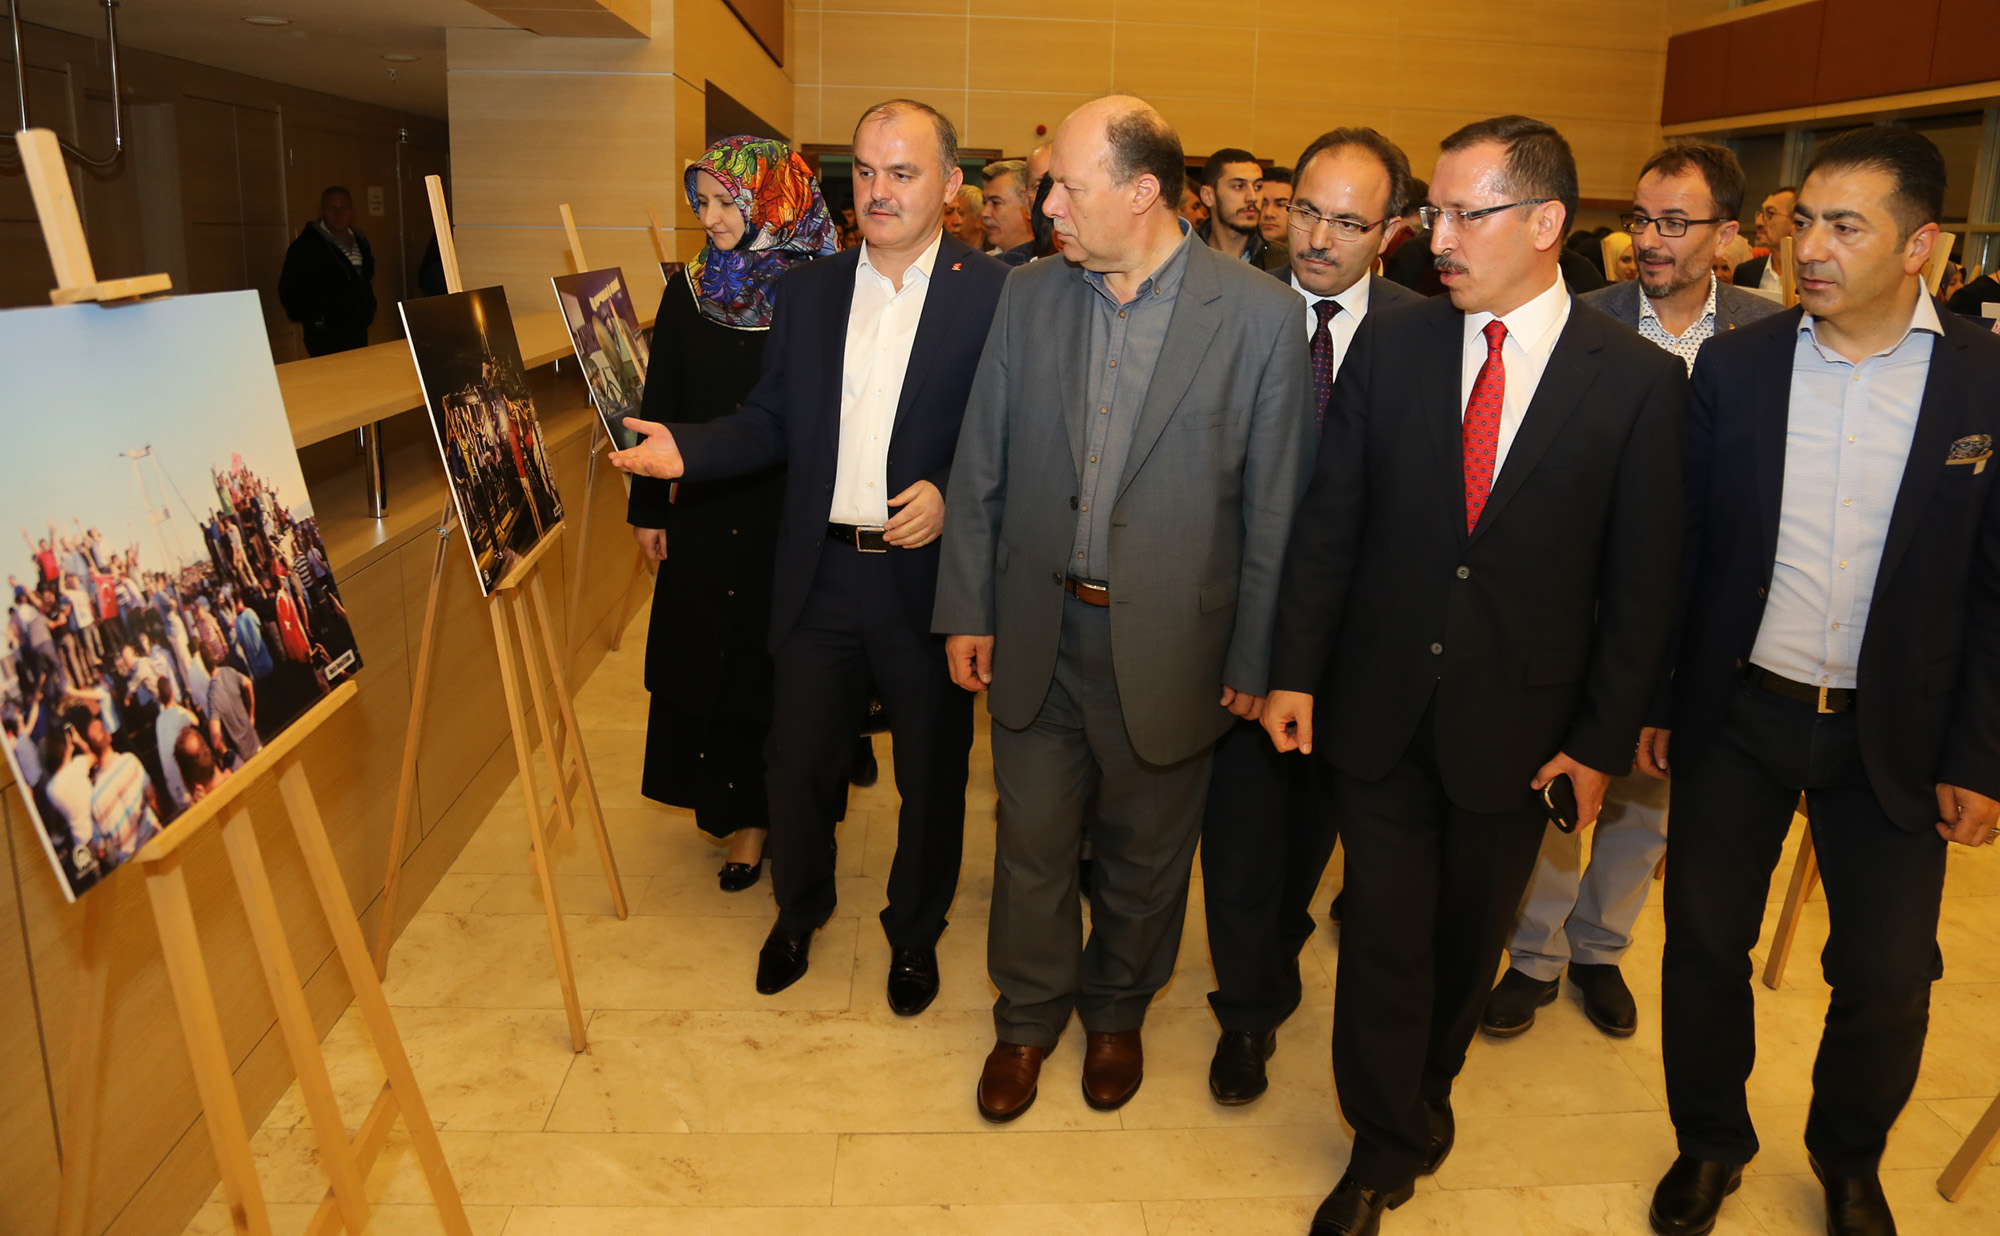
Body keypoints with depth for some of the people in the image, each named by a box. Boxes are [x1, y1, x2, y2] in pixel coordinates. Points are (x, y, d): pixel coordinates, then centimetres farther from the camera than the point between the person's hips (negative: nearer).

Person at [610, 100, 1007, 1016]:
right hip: (820, 574, 4)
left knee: (930, 773, 12)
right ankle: (797, 911, 41)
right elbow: (771, 423, 8)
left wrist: (951, 495, -21)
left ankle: (914, 931, 36)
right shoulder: (807, 290, 8)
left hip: (929, 573, -3)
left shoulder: (996, 294, -6)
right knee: (797, 761, 14)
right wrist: (684, 450, -7)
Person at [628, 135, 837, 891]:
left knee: (776, 666, 5)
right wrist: (649, 507, 7)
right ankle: (737, 809, 27)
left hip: (793, 516, -4)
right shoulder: (689, 292, 4)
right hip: (707, 512, 4)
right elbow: (659, 406, 8)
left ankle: (764, 811, 20)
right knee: (712, 659, 10)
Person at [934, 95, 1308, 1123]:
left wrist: (1255, 658, -5)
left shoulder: (1259, 313, -10)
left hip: (1167, 643, -2)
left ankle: (1116, 1011, 43)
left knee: (1144, 855, 17)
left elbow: (1274, 502, -7)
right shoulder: (1028, 296, 0)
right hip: (1037, 632, 3)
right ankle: (1028, 1016, 40)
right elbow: (980, 467, 5)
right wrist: (967, 609, 4)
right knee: (1031, 844, 16)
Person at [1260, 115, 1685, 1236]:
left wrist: (1604, 739, -4)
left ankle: (1428, 1087, 44)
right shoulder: (1390, 347, -2)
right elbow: (1329, 523, 1)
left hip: (1518, 723, 0)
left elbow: (1641, 583, -4)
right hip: (1380, 704, 1)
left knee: (1470, 934, 17)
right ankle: (1387, 1143, 28)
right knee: (1384, 931, 8)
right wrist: (1297, 671, -2)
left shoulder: (1640, 380, -6)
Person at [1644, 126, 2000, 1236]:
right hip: (1736, 715, 1)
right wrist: (1652, 702, 3)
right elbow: (1679, 548, 2)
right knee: (1704, 941, 10)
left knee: (1889, 979, 8)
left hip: (1894, 734, 0)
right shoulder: (1734, 365, -3)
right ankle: (1710, 1141, 35)